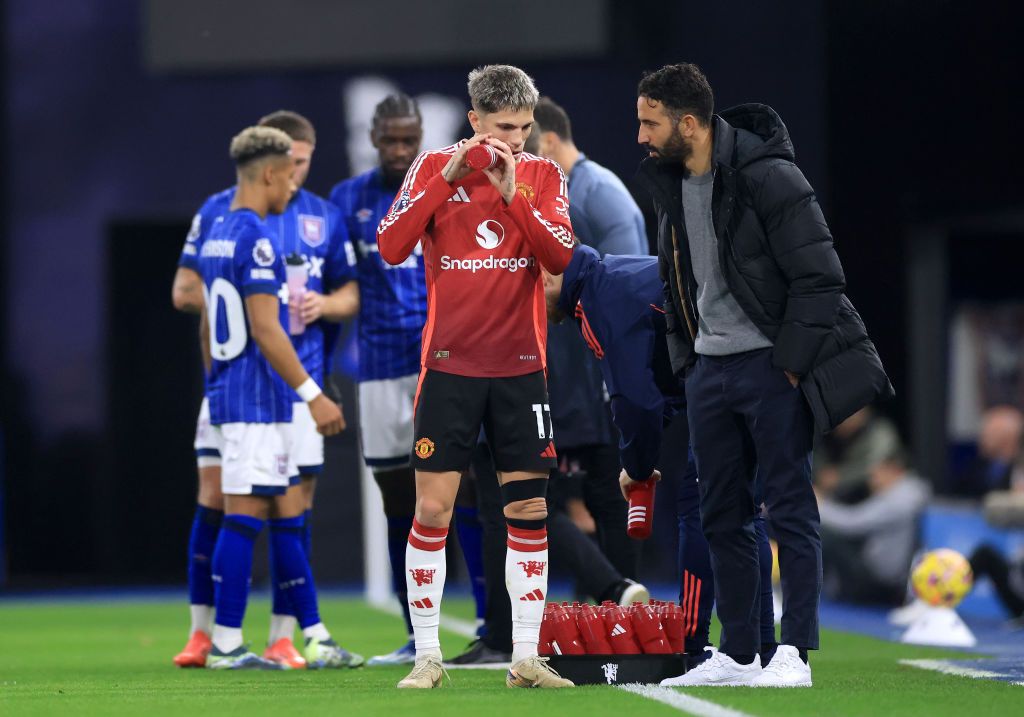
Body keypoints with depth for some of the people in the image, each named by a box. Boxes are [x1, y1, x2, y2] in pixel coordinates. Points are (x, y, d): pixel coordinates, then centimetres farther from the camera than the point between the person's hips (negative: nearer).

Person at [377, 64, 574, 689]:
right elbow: (391, 248, -9)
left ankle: (526, 658, 6)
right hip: (450, 363, -1)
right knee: (432, 509, -3)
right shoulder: (433, 167, 2)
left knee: (529, 512, 1)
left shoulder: (543, 175, 5)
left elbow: (560, 256, -8)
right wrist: (447, 179, -15)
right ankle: (427, 656, 4)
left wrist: (511, 194, -18)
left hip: (520, 367, 2)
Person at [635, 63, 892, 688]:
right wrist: (686, 359, 14)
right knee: (724, 516, 9)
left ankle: (795, 654, -4)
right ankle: (738, 655, 15)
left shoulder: (768, 178, -15)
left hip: (771, 364, -8)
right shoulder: (672, 187, 9)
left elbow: (818, 277, -15)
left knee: (790, 507, -5)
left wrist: (791, 365, -16)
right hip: (710, 370, 8)